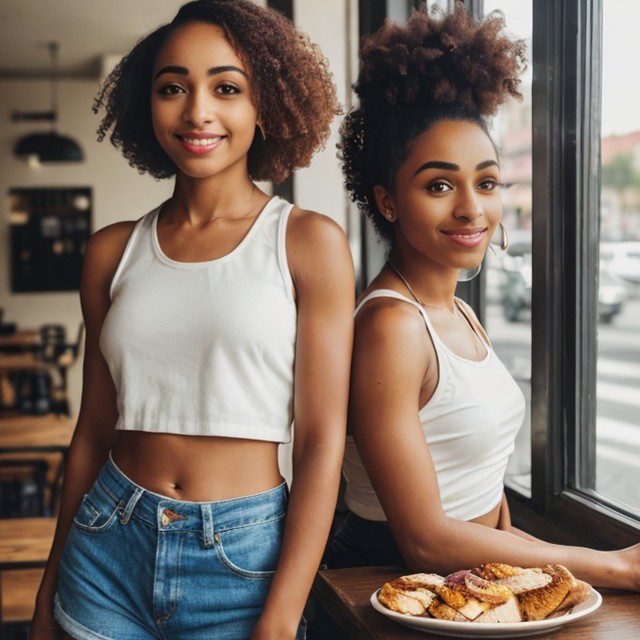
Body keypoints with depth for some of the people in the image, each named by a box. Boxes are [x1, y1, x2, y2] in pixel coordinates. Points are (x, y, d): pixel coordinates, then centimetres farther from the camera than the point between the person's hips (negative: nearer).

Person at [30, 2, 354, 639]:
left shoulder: (308, 242, -8)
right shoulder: (112, 252, 3)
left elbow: (322, 444, -9)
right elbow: (93, 431, 8)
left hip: (243, 561, -2)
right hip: (107, 551, 3)